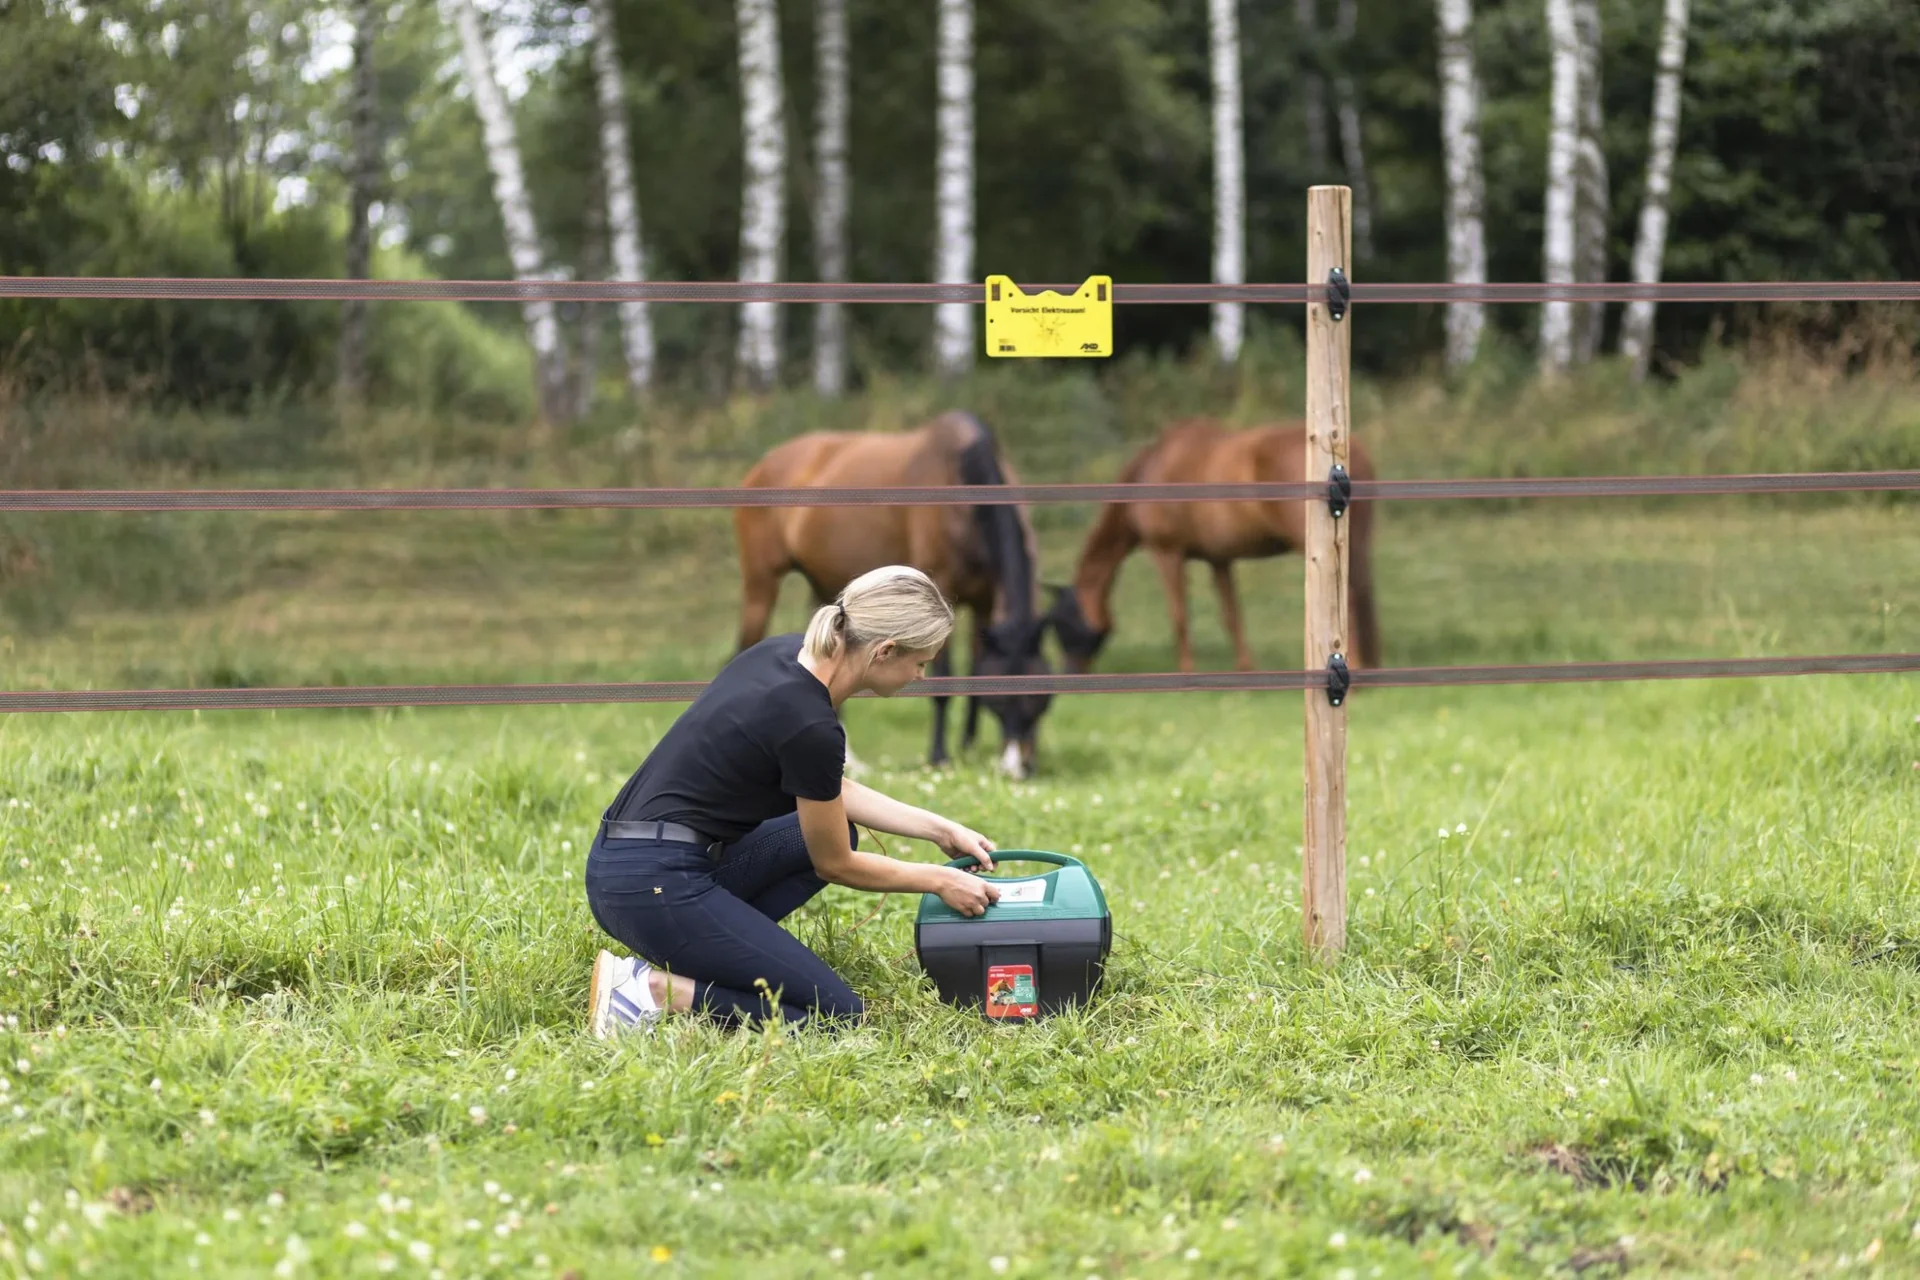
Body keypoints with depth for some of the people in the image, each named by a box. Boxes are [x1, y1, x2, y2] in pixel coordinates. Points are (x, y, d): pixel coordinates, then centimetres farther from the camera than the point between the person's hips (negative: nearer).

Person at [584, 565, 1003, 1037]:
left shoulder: (784, 653, 7)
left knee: (832, 829, 25)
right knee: (838, 1015, -6)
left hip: (621, 863, 10)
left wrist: (941, 829, 20)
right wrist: (938, 880, 9)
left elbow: (828, 792, 22)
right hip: (655, 886, -10)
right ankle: (654, 991, -7)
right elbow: (835, 865, -3)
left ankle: (690, 955, 13)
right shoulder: (810, 727, -19)